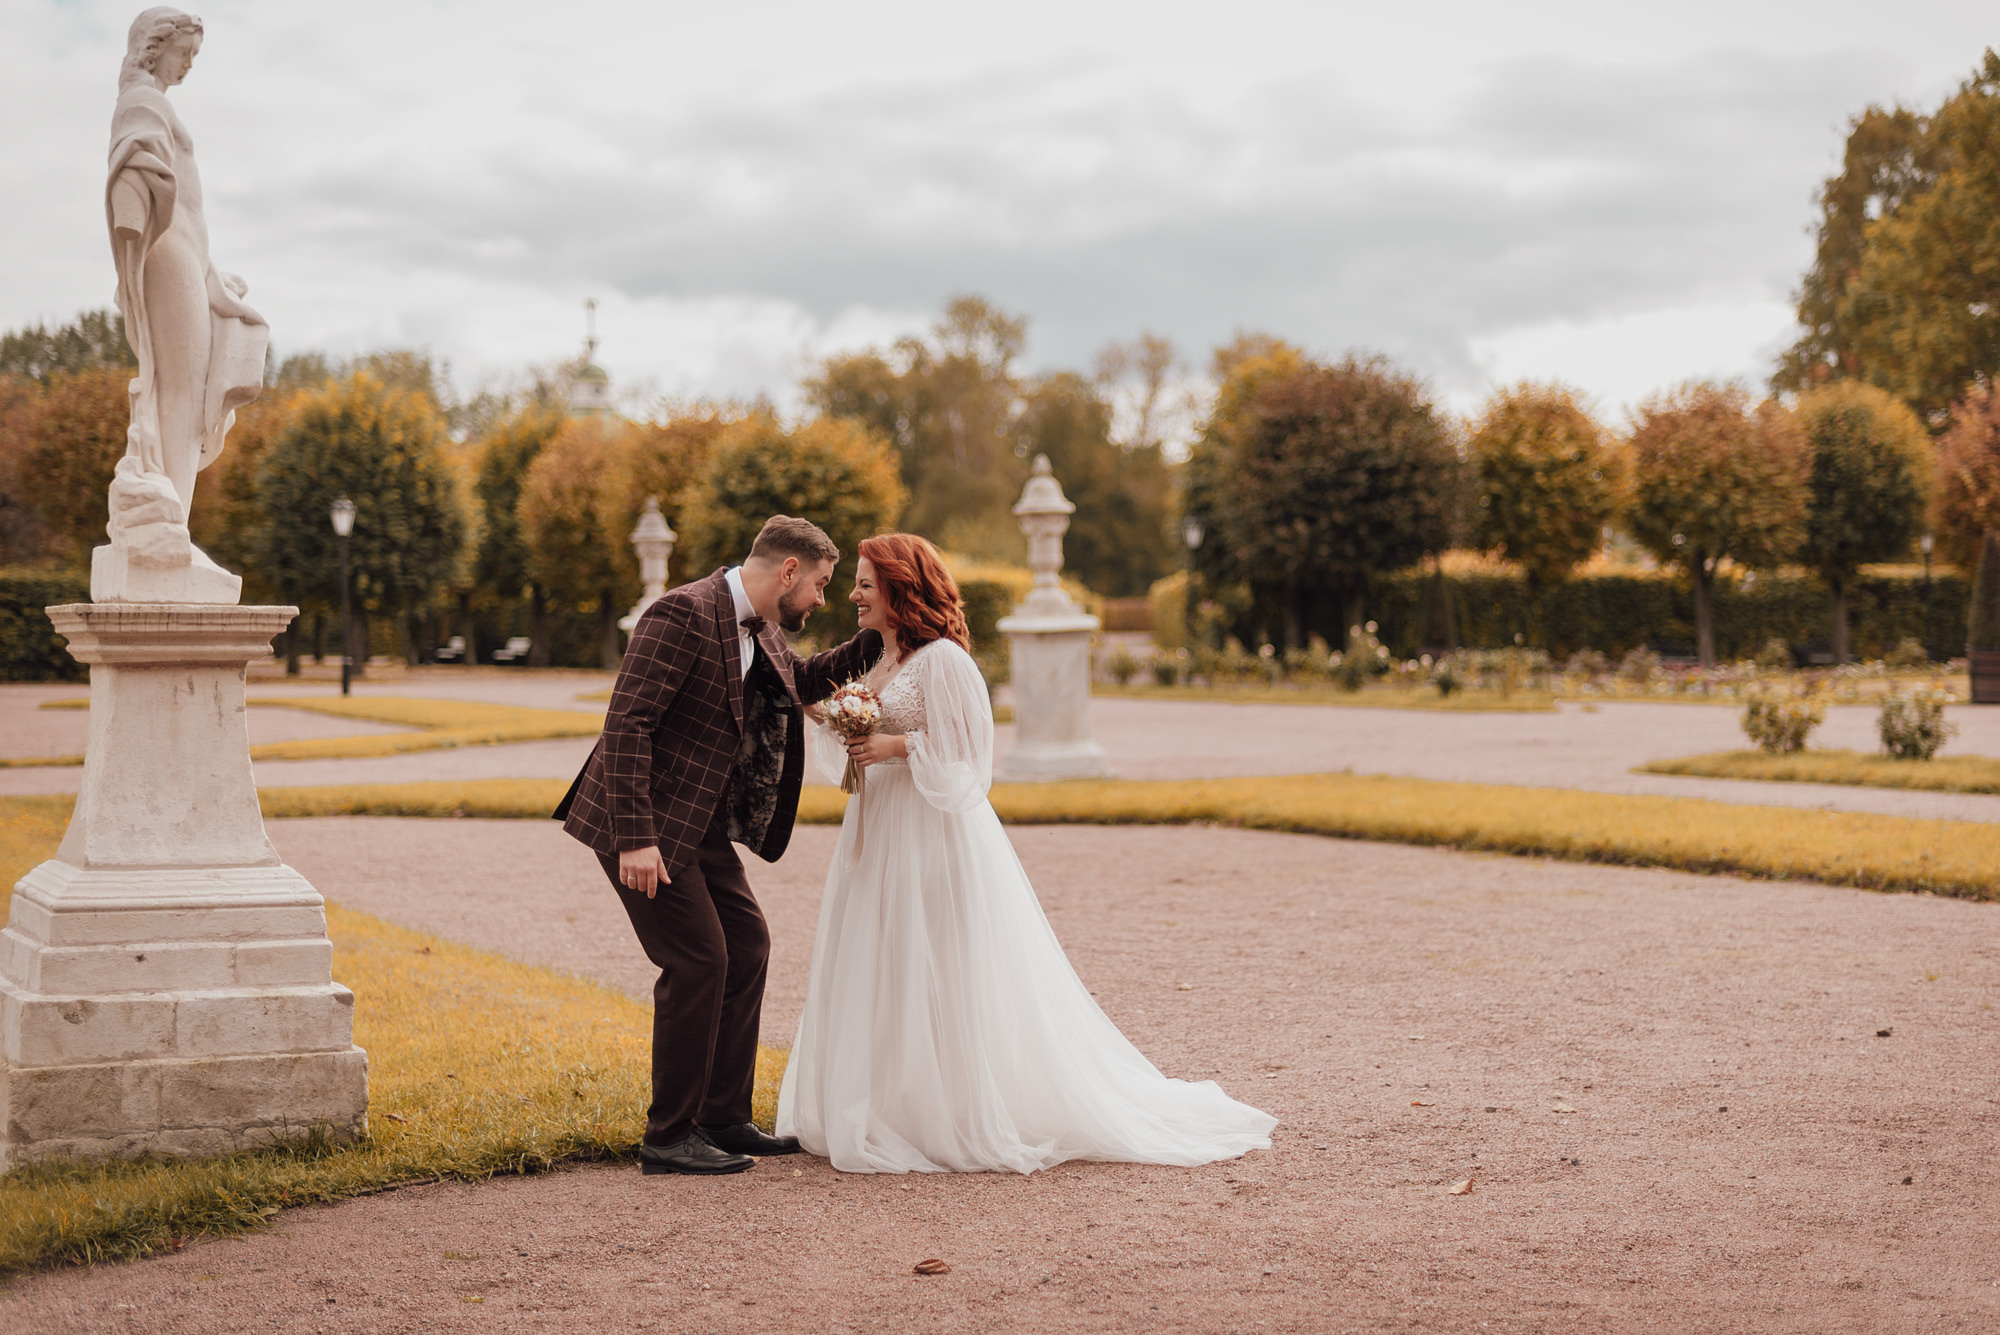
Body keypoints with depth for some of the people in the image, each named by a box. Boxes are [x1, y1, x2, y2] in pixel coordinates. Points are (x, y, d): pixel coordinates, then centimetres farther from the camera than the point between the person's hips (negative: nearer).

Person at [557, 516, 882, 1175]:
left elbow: (805, 681, 31)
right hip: (644, 825, -10)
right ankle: (668, 1137, 1)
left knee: (747, 947, 11)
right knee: (698, 962, -10)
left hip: (700, 825, 10)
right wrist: (635, 839, -29)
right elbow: (626, 723, -25)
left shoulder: (760, 632, 10)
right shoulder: (684, 614, -19)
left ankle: (723, 1120, 20)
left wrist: (878, 638, 15)